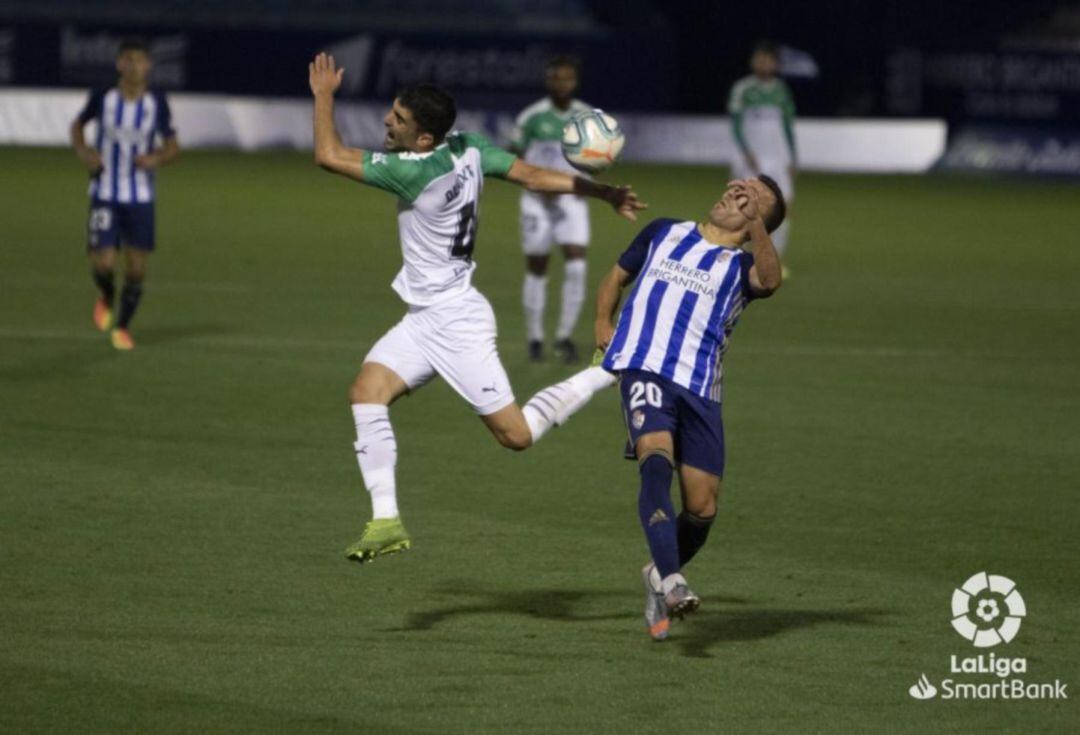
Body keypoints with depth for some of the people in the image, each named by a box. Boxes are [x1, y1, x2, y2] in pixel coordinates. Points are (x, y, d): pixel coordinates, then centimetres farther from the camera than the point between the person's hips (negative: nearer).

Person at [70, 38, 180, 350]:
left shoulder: (157, 103, -4)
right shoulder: (103, 98, -6)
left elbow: (173, 148, 5)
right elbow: (78, 125, 12)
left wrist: (157, 158, -17)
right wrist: (82, 150, -8)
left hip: (141, 197, 1)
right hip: (105, 194, -1)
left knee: (137, 267, 2)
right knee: (103, 262, -13)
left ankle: (123, 326, 24)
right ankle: (106, 296, 23)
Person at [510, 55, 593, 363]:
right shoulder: (532, 116, -8)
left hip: (572, 201, 2)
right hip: (538, 202, -2)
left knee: (576, 266, -12)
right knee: (537, 270, 5)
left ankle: (565, 336, 0)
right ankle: (535, 339, 18)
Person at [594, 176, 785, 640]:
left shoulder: (742, 267, 10)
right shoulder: (663, 234, 19)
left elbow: (769, 280, -15)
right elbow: (618, 275, 34)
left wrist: (756, 221, -29)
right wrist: (603, 323, 18)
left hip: (701, 389, 1)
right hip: (646, 370, -1)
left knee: (702, 508, 0)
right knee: (657, 459, -28)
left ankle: (660, 577, 29)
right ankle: (670, 581, -41)